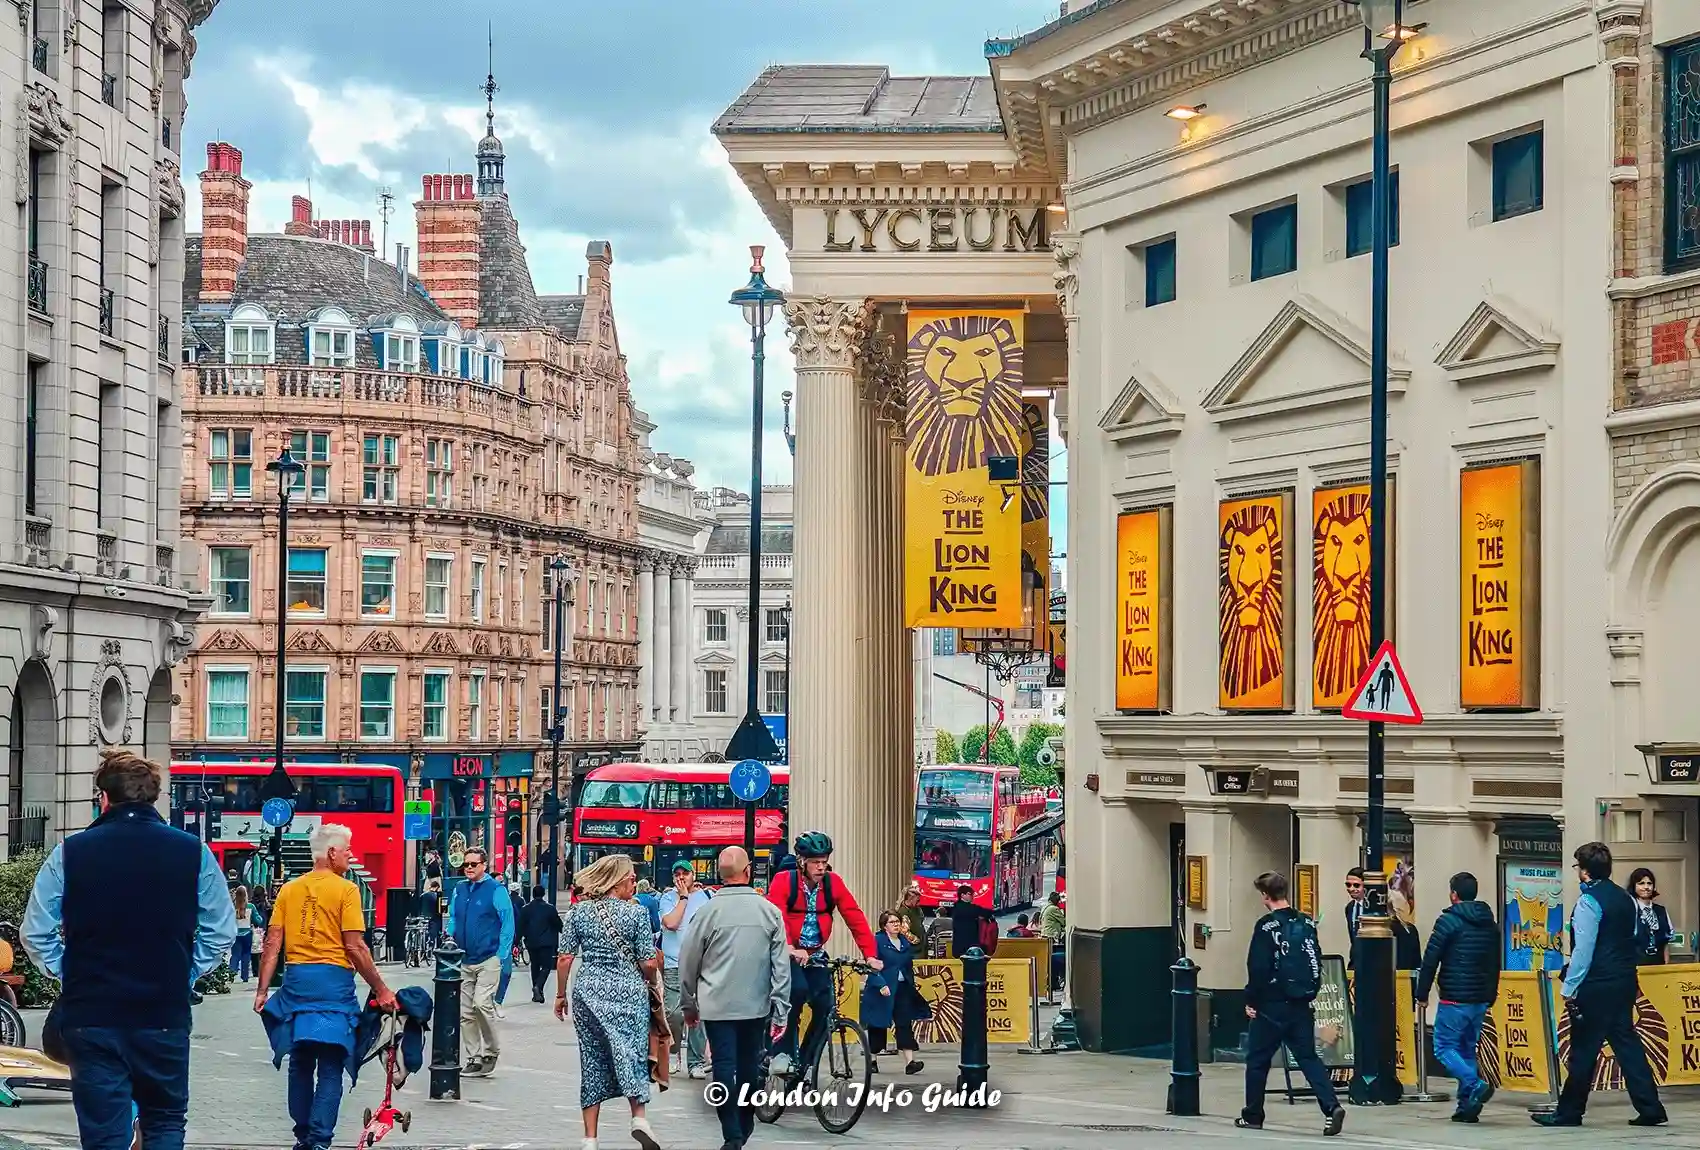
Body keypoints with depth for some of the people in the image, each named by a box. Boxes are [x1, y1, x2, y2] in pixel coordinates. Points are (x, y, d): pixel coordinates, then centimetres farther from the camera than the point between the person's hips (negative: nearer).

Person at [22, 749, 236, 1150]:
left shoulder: (70, 853, -3)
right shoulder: (193, 852, -1)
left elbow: (36, 934, 1)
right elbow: (221, 932, 4)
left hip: (90, 1015, 0)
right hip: (165, 1013, 1)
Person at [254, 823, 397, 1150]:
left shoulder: (289, 889, 8)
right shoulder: (345, 890, -7)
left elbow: (272, 944, 5)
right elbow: (355, 946, -11)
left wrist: (263, 991, 9)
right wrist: (380, 990, -5)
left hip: (295, 979, 5)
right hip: (332, 980, -5)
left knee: (300, 1063, 16)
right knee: (330, 1068, -1)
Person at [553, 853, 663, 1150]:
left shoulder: (579, 911, 1)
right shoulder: (637, 913, -7)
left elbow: (565, 959, 0)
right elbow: (649, 963, -7)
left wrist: (560, 995, 10)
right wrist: (648, 981, 13)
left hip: (589, 992, 3)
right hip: (629, 992, -3)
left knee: (593, 1061, 9)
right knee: (632, 1052, 8)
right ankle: (639, 1117, -14)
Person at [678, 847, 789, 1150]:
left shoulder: (707, 912, -8)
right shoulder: (769, 911, -4)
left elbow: (687, 963, 1)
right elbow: (781, 965, -2)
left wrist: (688, 1004, 16)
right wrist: (780, 1011, 4)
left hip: (717, 1006, -2)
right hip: (757, 1006, 2)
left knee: (724, 1068, 0)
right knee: (749, 1067, 14)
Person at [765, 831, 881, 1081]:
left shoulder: (833, 883, -4)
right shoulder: (783, 881, -14)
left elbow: (855, 918, -8)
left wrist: (870, 954, -19)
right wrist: (790, 948, -45)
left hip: (816, 955, 4)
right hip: (788, 955, -4)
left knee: (823, 1006, -10)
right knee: (798, 990, -31)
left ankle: (806, 1065, 7)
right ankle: (782, 1052, -19)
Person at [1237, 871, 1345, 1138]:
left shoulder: (1266, 926, -12)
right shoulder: (1307, 924, 6)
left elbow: (1258, 968, -14)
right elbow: (1317, 963, 10)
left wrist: (1251, 1001, -4)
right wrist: (1310, 994, 16)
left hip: (1272, 1006, -5)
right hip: (1302, 1006, 5)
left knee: (1258, 1060, 10)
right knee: (1308, 1058, 5)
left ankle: (1252, 1116, 18)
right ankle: (1331, 1107, -14)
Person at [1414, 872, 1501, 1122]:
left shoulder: (1449, 921, -9)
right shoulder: (1490, 924, 12)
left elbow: (1430, 961, -10)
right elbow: (1495, 964, 19)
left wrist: (1422, 994, -2)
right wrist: (1490, 996, 25)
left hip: (1454, 999, -7)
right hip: (1480, 999, 7)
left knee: (1444, 1047, 0)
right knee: (1467, 1049, 14)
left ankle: (1475, 1085, -21)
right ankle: (1467, 1105, 9)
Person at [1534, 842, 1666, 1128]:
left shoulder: (1589, 901, -13)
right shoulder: (1625, 898, 11)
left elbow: (1583, 949, -17)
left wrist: (1569, 988, -13)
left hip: (1596, 986, -8)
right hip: (1625, 982, 8)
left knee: (1583, 1051, 0)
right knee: (1626, 1043, 9)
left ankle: (1569, 1112, 8)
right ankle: (1649, 1108, 3)